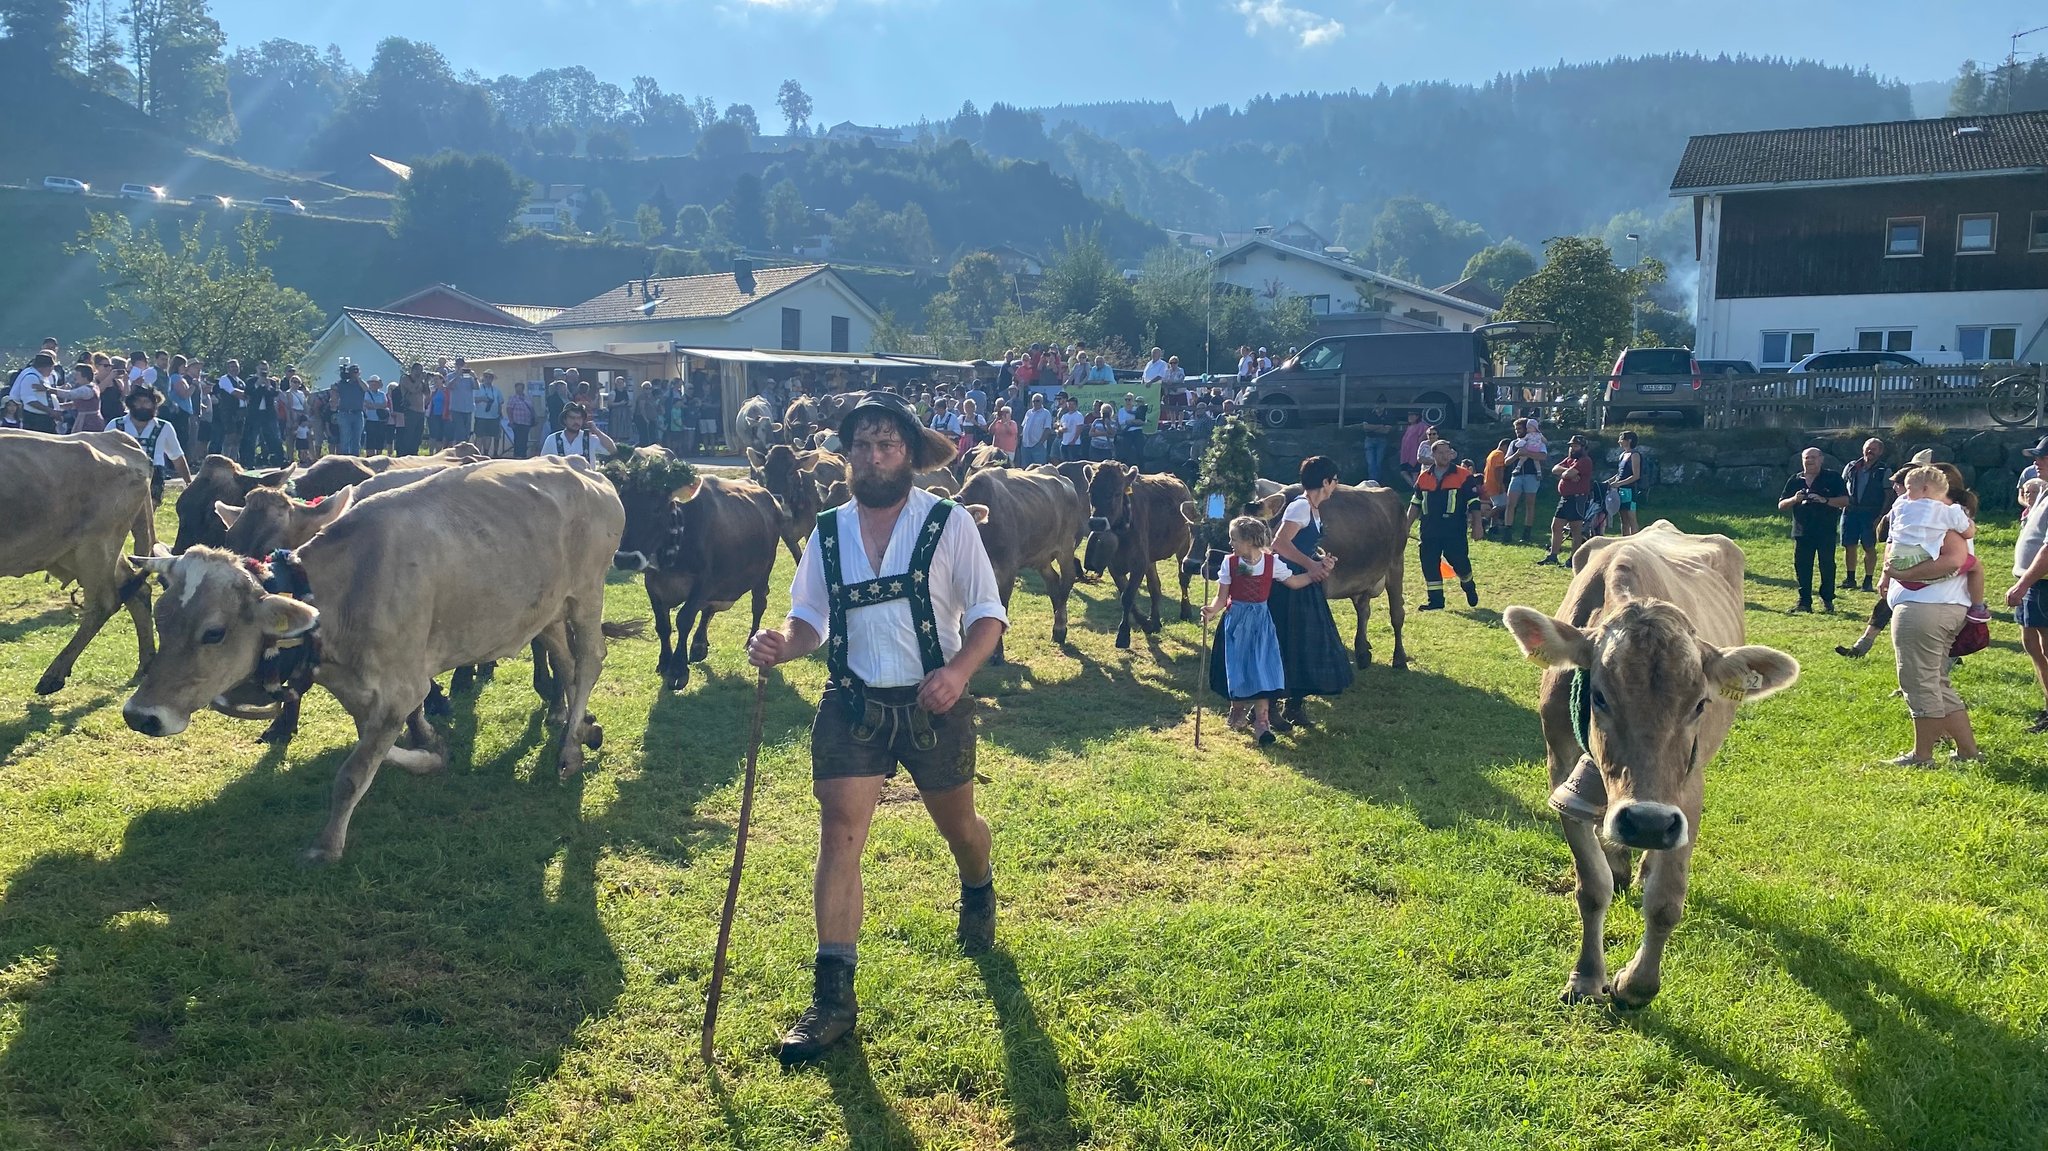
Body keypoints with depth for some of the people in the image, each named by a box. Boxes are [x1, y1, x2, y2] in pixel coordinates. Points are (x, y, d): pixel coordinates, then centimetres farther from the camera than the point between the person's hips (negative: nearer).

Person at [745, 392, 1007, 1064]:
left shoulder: (949, 523, -7)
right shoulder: (828, 532, 4)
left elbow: (987, 615, -6)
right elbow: (811, 620, 9)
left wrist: (959, 669, -25)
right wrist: (782, 645, -15)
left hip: (933, 705, -1)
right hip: (851, 705, 2)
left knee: (957, 823, 18)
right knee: (839, 834, -7)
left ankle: (978, 894, 55)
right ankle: (834, 996, -2)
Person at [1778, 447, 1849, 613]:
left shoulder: (1832, 478, 2)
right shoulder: (1795, 481, 11)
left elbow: (1845, 501, -4)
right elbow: (1781, 506, 10)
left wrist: (1825, 500, -19)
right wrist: (1794, 499, -10)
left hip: (1826, 531, -3)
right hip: (1802, 532, 3)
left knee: (1827, 565, 0)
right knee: (1802, 566, 2)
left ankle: (1827, 600, 11)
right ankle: (1805, 602, 7)